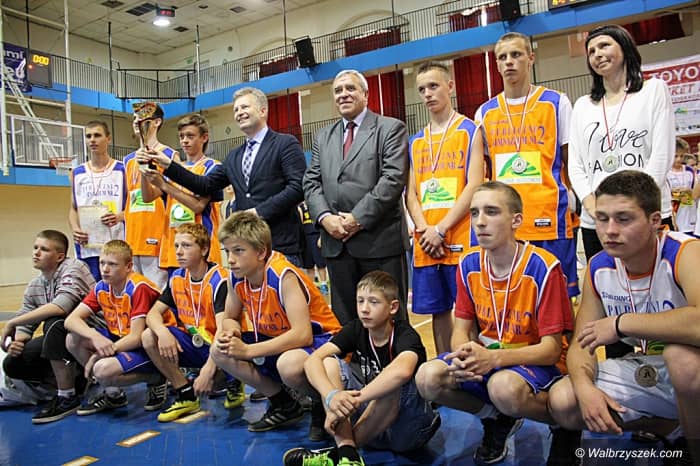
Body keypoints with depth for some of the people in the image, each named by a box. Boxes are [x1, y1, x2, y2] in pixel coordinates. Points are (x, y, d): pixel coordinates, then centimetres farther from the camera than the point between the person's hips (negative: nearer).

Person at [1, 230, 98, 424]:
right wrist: (16, 341, -18)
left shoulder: (73, 268, -16)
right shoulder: (33, 287, 7)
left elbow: (60, 307, -32)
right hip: (60, 337, 8)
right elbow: (25, 326, 6)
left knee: (54, 324, -33)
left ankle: (68, 396, -21)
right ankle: (77, 381, 3)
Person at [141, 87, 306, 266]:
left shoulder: (286, 144, -1)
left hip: (281, 244, -6)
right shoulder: (234, 156, 19)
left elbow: (298, 187, -11)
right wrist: (168, 166, 10)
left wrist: (260, 211, -14)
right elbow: (206, 185, 17)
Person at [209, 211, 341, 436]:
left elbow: (302, 335, -34)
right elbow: (230, 318, 11)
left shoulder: (284, 276, -28)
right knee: (220, 352, -7)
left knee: (290, 365, -40)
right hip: (277, 340, 8)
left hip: (318, 339, -8)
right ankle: (285, 406, 7)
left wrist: (248, 351, -32)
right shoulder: (237, 277, -5)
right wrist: (230, 332, -16)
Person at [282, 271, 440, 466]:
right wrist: (331, 395, -38)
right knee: (329, 363, -13)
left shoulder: (406, 336, -19)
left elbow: (401, 371, -45)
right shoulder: (356, 329, -5)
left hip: (409, 425, -5)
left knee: (394, 384, -37)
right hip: (369, 412, 5)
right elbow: (312, 360, -19)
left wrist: (352, 400, -42)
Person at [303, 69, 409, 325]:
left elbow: (393, 178, -9)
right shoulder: (323, 136, 19)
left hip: (379, 239, -4)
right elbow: (311, 182, 12)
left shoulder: (390, 128, 3)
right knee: (344, 320, 11)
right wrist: (324, 217, -6)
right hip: (336, 242, 5)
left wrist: (358, 218, -13)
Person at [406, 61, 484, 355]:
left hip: (460, 240, -5)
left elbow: (474, 186, -8)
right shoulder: (416, 142, 16)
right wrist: (424, 230, -7)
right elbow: (411, 194, 11)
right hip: (425, 244, 5)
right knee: (438, 310, 11)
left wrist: (441, 230, -14)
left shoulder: (469, 131, 2)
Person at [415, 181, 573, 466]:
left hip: (536, 362, -4)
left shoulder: (543, 267, -19)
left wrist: (494, 358, -34)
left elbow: (551, 348, -18)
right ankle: (496, 418, 8)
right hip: (485, 357, 5)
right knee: (428, 378, -21)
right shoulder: (468, 264, -4)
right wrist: (463, 356, -26)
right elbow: (461, 330, 0)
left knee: (504, 387, -38)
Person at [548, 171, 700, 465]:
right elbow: (581, 344, -2)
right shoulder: (598, 267, -7)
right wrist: (584, 386, -23)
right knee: (562, 401, -10)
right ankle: (670, 425, 11)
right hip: (646, 370, 6)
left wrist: (621, 324, -34)